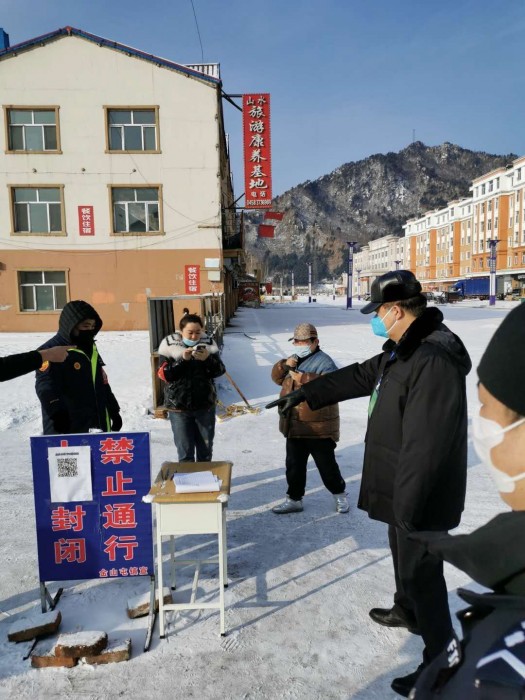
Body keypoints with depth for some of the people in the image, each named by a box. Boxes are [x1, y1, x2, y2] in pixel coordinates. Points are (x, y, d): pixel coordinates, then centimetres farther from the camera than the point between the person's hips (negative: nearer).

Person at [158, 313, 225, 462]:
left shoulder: (208, 344, -3)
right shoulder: (170, 345, -7)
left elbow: (219, 371, -5)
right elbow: (165, 375, -12)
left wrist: (208, 359, -23)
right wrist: (182, 359, -24)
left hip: (205, 405, 2)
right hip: (179, 406, -2)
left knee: (206, 447, 15)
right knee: (185, 449, 2)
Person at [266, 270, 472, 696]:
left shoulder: (433, 360, -29)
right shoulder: (403, 350, 5)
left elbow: (425, 446, -31)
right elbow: (358, 376, 17)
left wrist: (408, 508, -25)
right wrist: (304, 394, 21)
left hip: (422, 497, -10)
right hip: (404, 489, 10)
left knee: (421, 570, 5)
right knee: (404, 556, 27)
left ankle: (441, 660, 24)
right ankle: (408, 611, 51)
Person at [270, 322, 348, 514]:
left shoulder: (324, 361, -13)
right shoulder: (295, 360, 13)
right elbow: (277, 378, 14)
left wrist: (306, 379, -33)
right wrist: (285, 365, -7)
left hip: (319, 427, -7)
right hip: (295, 425, 7)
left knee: (326, 464, 7)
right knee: (294, 465, 14)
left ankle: (340, 495, 29)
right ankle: (294, 499, 27)